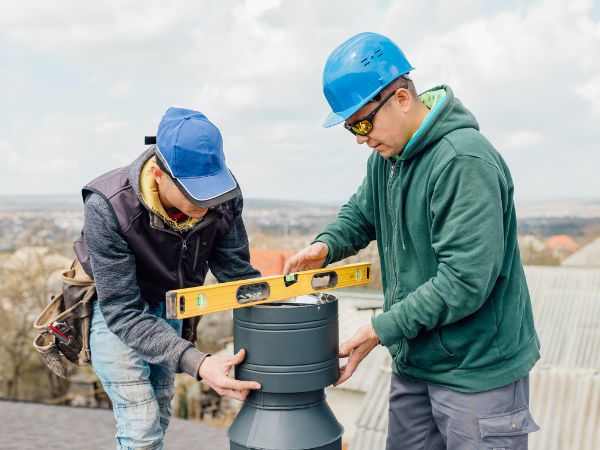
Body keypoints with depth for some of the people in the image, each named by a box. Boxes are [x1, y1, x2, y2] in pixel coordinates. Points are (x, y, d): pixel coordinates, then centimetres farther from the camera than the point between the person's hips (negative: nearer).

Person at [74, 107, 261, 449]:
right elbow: (123, 311, -34)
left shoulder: (224, 196, -25)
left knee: (160, 416, 15)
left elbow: (238, 273, -12)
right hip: (114, 307, -4)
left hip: (169, 305, 4)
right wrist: (196, 363, -45)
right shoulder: (108, 208, -36)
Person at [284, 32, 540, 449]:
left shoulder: (464, 161, -23)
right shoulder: (386, 156, 5)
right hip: (414, 363, 8)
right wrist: (326, 245, -4)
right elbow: (360, 212, 19)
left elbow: (466, 280, -26)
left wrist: (381, 329, -19)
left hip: (477, 370, -8)